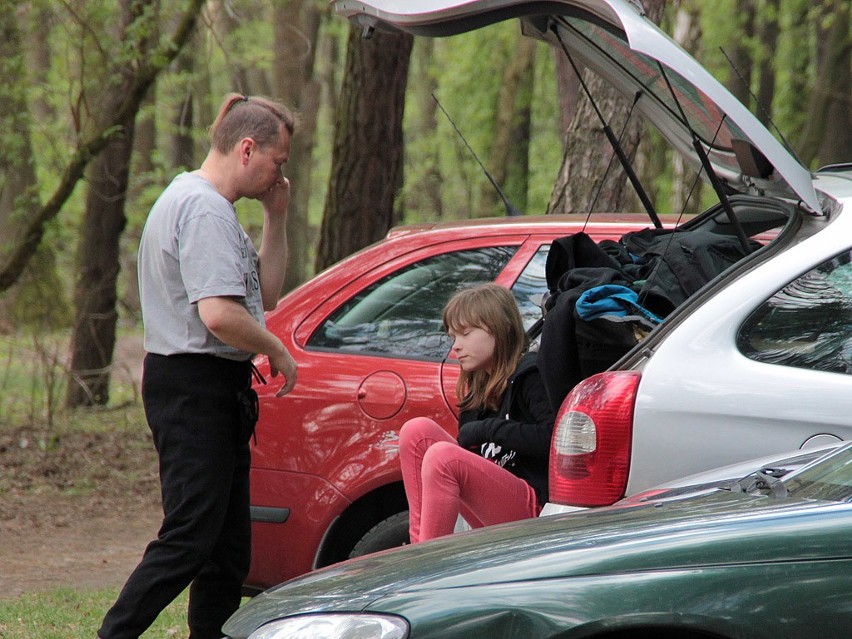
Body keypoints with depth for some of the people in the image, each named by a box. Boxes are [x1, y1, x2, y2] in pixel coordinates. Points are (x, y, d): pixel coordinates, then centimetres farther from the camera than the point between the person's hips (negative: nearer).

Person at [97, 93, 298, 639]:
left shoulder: (215, 208, 19)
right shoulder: (204, 209, -15)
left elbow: (265, 293, 22)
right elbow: (219, 314, -26)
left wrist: (276, 218, 13)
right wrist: (276, 350, -10)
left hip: (217, 391, 11)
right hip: (195, 386, -11)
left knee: (229, 544, 11)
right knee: (190, 538, -13)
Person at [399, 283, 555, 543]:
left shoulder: (529, 377, -5)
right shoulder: (480, 389, 21)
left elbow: (553, 438, -21)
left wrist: (490, 429, -13)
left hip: (533, 507, -9)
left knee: (442, 456, -28)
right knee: (417, 430, 0)